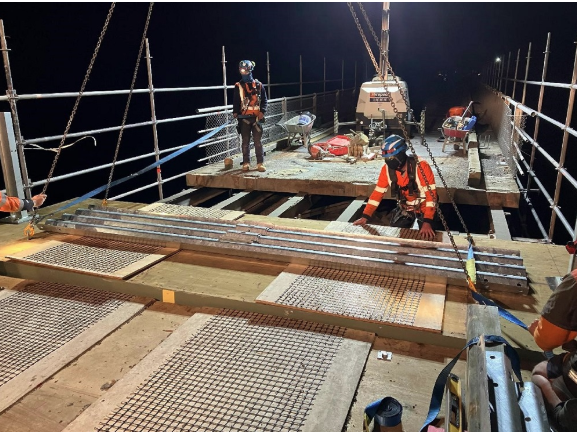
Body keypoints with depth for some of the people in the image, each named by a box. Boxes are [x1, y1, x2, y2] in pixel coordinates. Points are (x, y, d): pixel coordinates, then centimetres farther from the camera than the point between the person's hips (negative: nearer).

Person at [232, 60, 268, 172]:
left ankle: (260, 163, 5)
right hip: (244, 118, 1)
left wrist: (262, 111, -9)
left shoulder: (258, 85, 5)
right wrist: (235, 112, -7)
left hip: (256, 117, -1)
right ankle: (246, 163, 13)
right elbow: (236, 101, 9)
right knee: (245, 142, 6)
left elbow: (264, 100, 6)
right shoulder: (238, 86, 5)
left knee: (258, 141, 0)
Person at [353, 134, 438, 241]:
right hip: (405, 208, 4)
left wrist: (427, 222, -39)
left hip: (424, 207, -4)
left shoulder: (421, 166, -30)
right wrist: (365, 216, -15)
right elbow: (378, 193, -8)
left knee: (426, 238, -11)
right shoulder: (387, 169, -15)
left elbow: (431, 194, -31)